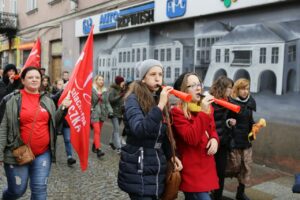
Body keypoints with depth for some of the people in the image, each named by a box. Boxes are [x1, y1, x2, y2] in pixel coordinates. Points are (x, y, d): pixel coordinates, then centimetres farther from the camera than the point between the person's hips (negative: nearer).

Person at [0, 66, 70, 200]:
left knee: (40, 189, 5)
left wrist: (62, 108, 0)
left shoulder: (47, 101, 7)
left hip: (43, 153, 3)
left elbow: (54, 122, 15)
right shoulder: (12, 100, -5)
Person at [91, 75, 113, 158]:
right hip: (94, 113, -5)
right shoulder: (91, 90, -8)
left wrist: (110, 111, 3)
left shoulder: (105, 91, 9)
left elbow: (107, 102, 12)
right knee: (97, 131, -12)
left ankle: (94, 146, 29)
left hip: (102, 113, 5)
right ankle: (98, 150, -15)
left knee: (98, 131, 13)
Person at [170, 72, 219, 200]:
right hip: (192, 170, -7)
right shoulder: (177, 112, -14)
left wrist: (214, 139, -2)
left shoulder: (207, 108, 11)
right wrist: (203, 113, -28)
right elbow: (191, 139, -24)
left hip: (206, 166, 7)